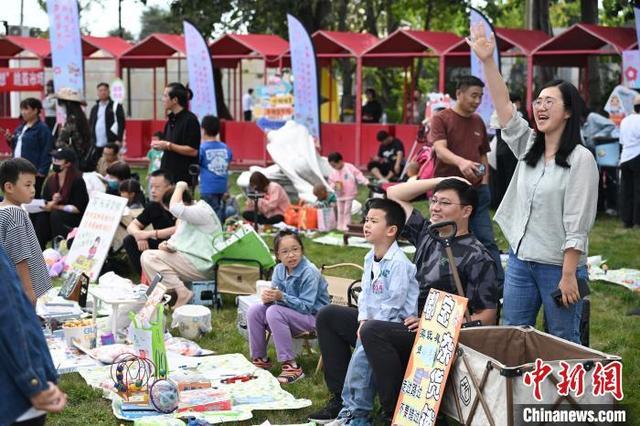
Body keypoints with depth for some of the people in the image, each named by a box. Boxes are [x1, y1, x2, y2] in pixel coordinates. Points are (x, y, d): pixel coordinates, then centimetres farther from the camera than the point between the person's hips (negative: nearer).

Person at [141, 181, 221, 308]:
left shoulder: (201, 212, -15)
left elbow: (175, 209, -31)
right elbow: (177, 238, 21)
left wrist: (180, 187, -15)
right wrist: (168, 245, -2)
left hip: (200, 266, -11)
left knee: (148, 257, -15)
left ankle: (182, 293, -21)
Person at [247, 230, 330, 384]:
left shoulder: (309, 273, -21)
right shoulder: (279, 269, -1)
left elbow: (306, 306, -24)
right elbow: (276, 298, 2)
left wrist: (281, 297, -34)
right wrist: (268, 297, -22)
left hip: (313, 316, -7)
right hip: (291, 312, 7)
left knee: (274, 313, -30)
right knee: (254, 311, -8)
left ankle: (291, 366, -27)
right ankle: (260, 359, 4)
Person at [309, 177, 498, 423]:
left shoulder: (477, 258, -9)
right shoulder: (426, 233, 12)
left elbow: (486, 317, -13)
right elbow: (394, 195, 18)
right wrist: (440, 181, 11)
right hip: (399, 324, 9)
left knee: (373, 331, -35)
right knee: (328, 316, 10)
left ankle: (395, 414, -28)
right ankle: (341, 400, 5)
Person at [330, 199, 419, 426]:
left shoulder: (399, 263, -17)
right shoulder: (370, 258, 11)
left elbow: (394, 302, -19)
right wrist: (363, 320, -1)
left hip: (396, 322, -8)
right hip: (373, 320, 8)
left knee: (361, 356, -19)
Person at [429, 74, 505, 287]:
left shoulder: (478, 122, 14)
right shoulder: (442, 119, -3)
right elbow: (440, 149, -19)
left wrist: (484, 181, 8)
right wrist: (460, 162, -38)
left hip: (476, 190, 4)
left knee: (487, 239, 0)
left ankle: (500, 283, -1)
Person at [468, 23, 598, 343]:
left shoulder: (580, 159, -10)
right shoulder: (529, 147, 9)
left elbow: (577, 224, -15)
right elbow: (503, 106, -1)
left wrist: (569, 275, -19)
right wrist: (487, 61, -11)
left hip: (558, 267, -6)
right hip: (520, 260, 6)